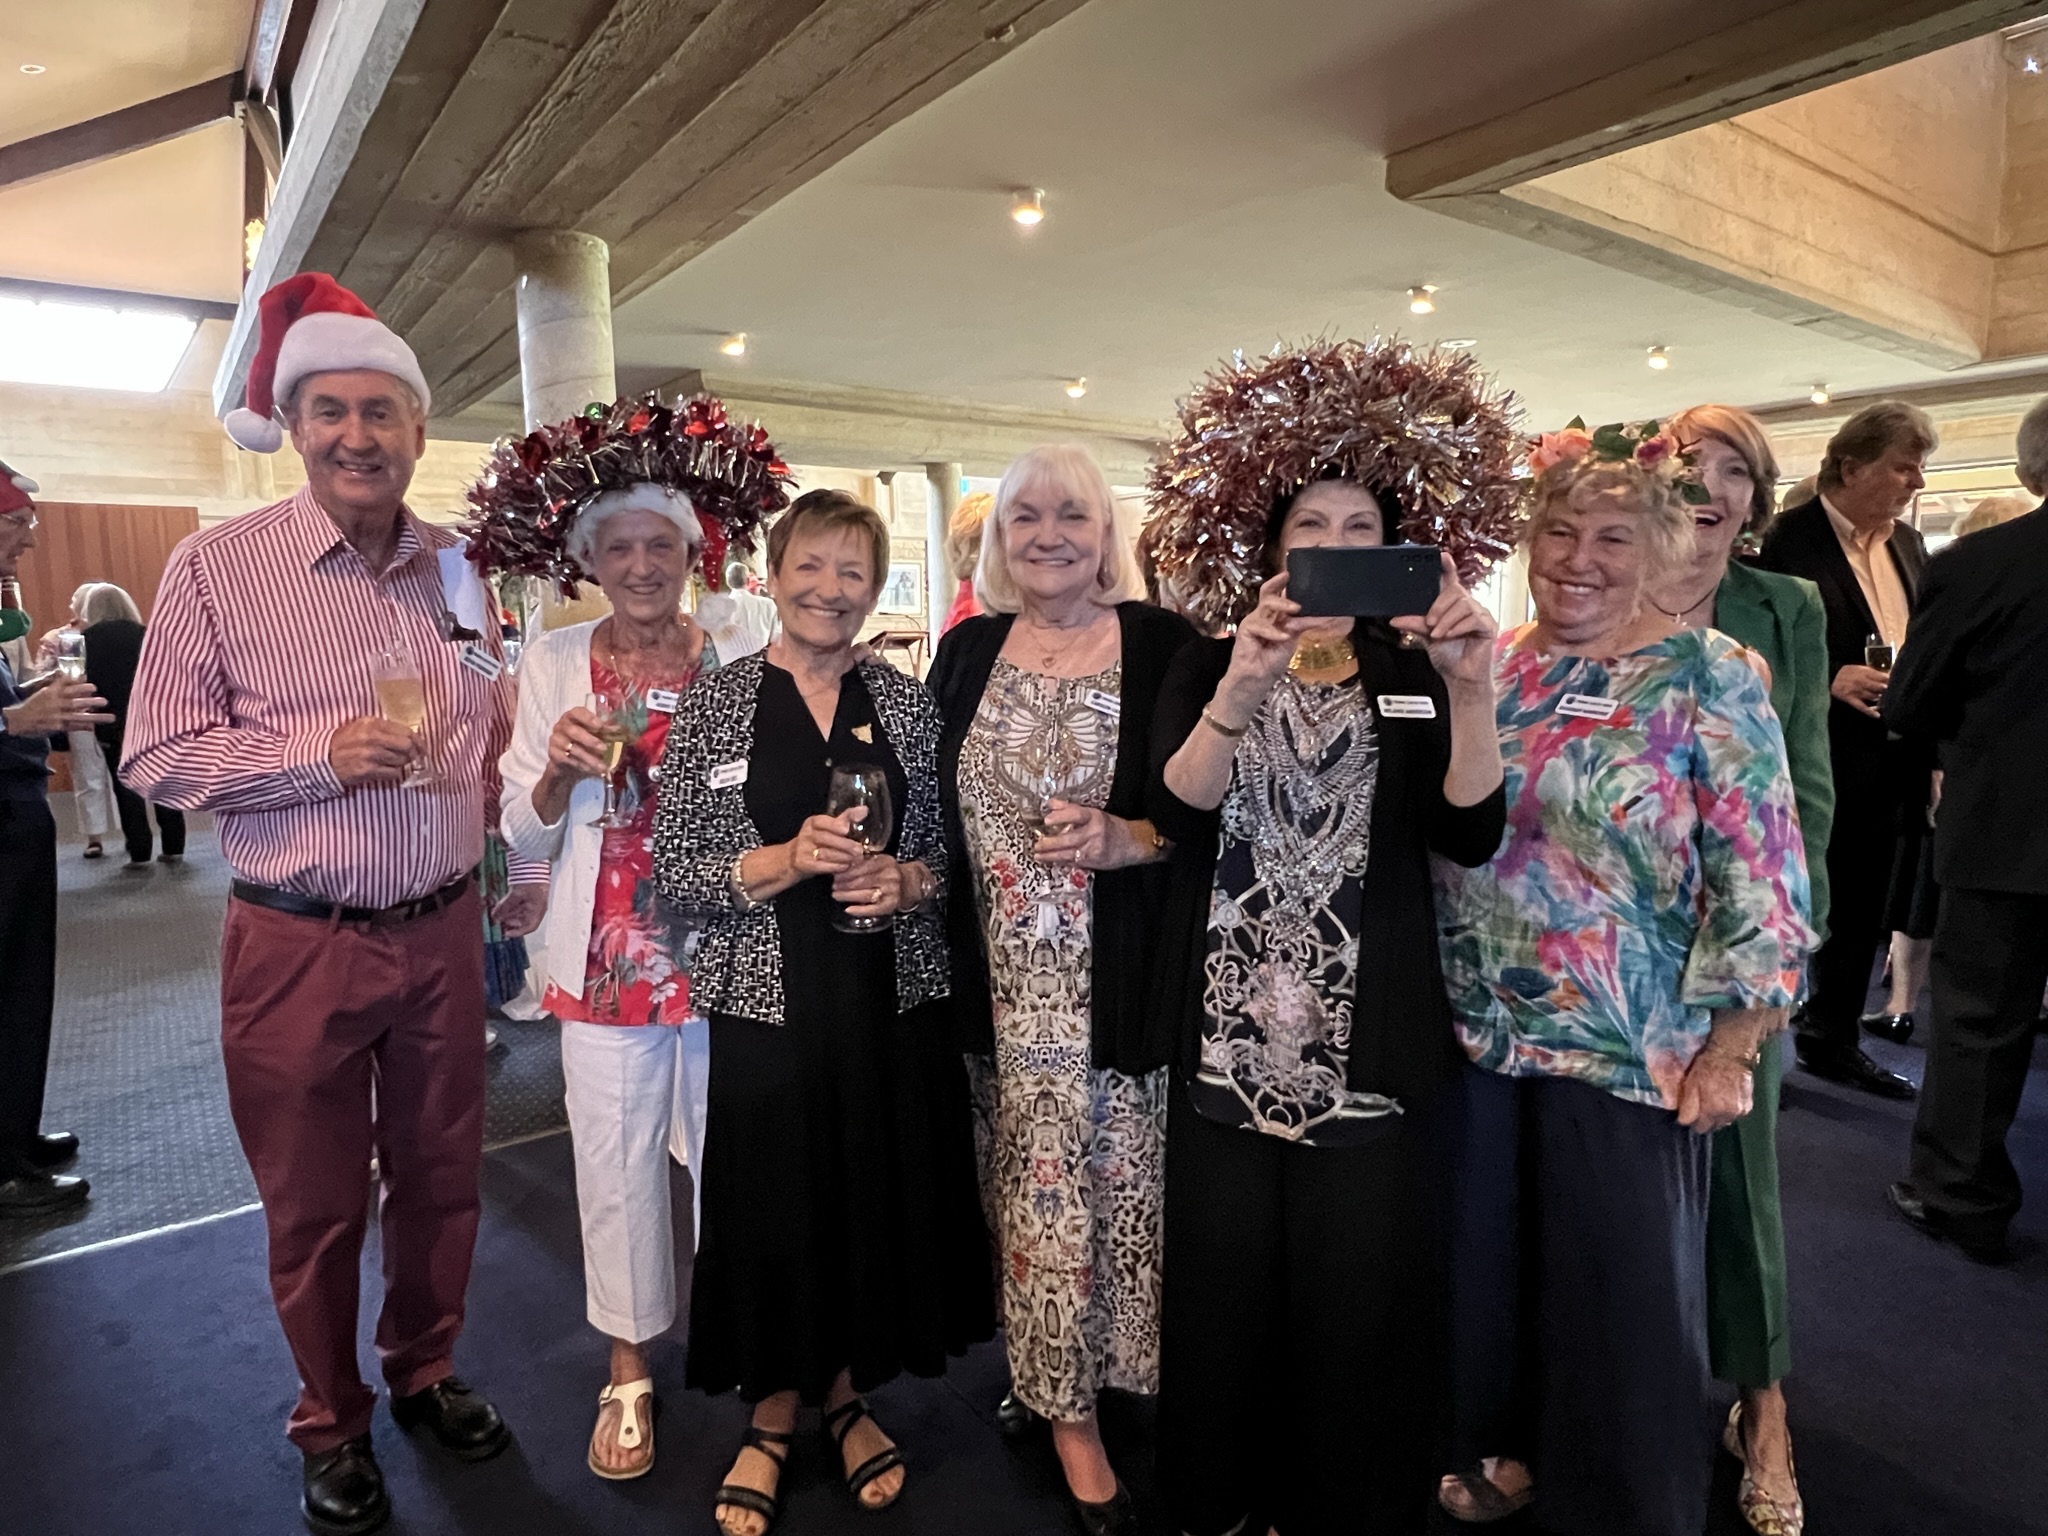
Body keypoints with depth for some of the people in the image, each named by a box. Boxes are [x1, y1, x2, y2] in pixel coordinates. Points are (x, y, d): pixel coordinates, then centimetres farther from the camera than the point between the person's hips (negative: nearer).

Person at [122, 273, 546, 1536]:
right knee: (315, 1208, 14)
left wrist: (524, 877, 8)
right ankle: (332, 1426, 38)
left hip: (443, 933, 3)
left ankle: (427, 1371, 43)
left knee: (441, 1180, 18)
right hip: (296, 946, -3)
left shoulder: (461, 568, 3)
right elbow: (157, 757, -8)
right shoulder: (220, 566, -7)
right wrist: (325, 754, -20)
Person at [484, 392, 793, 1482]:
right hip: (605, 964, 0)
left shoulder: (736, 666, -2)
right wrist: (559, 772, -18)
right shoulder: (554, 663, -1)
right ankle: (629, 1368, 34)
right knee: (616, 1168, 11)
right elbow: (525, 836, 0)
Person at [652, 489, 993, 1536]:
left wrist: (908, 879, -12)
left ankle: (847, 1393, 38)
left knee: (881, 1199, 11)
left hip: (893, 999, 2)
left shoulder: (907, 702, 4)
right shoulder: (714, 703, -1)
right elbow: (673, 872, -4)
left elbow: (953, 849, 9)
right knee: (775, 1206, 8)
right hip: (767, 1004, -2)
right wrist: (787, 861, -18)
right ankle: (774, 1411, 35)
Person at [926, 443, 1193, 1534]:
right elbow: (930, 810, 12)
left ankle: (1071, 1394, 32)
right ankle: (1052, 1385, 32)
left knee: (1105, 1170, 7)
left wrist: (1125, 839, -19)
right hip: (998, 981, 3)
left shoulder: (1164, 645, -4)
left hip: (1118, 982, -2)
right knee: (1029, 1178, 10)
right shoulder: (965, 652, 7)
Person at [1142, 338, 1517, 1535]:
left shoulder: (1418, 677, 4)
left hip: (1373, 1056, 0)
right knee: (1225, 1297, 12)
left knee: (1361, 1308, 11)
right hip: (1224, 1045, 0)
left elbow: (1471, 833, -11)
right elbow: (1178, 813, -14)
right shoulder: (1210, 666, 3)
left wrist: (1474, 693, -26)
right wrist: (1242, 688, -30)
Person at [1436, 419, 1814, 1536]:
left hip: (1632, 1055, -4)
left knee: (1622, 1295, 12)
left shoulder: (1709, 677, -8)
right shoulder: (1487, 665, 3)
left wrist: (1729, 1049, -12)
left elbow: (1759, 878, -10)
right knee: (1488, 1264, 18)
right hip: (1476, 1037, 4)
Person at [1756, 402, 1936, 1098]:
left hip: (1887, 761, 8)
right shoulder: (1789, 538, -11)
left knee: (1863, 909, 16)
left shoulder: (1907, 543, 13)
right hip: (1812, 759, -8)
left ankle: (1833, 1040, 30)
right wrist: (1830, 680, -23)